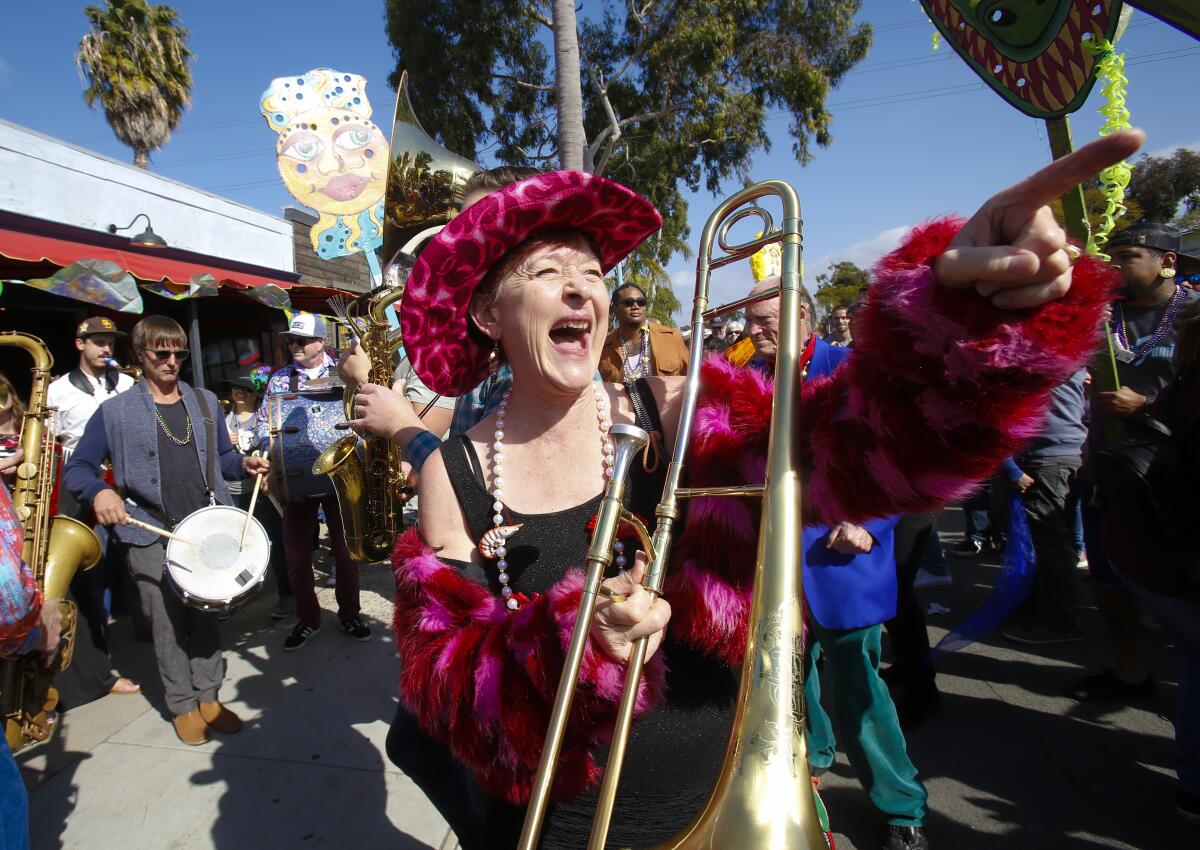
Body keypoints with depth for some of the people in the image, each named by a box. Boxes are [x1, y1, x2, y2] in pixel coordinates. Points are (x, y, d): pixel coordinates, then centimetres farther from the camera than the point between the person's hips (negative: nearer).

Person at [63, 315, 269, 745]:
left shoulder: (205, 402, 11)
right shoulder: (115, 411, 0)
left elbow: (222, 456, 18)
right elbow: (76, 468, 1)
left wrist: (245, 463, -4)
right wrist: (100, 492, -19)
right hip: (151, 536, -3)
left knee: (206, 615, 10)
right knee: (167, 624, 5)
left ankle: (209, 696, 24)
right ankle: (182, 706, 20)